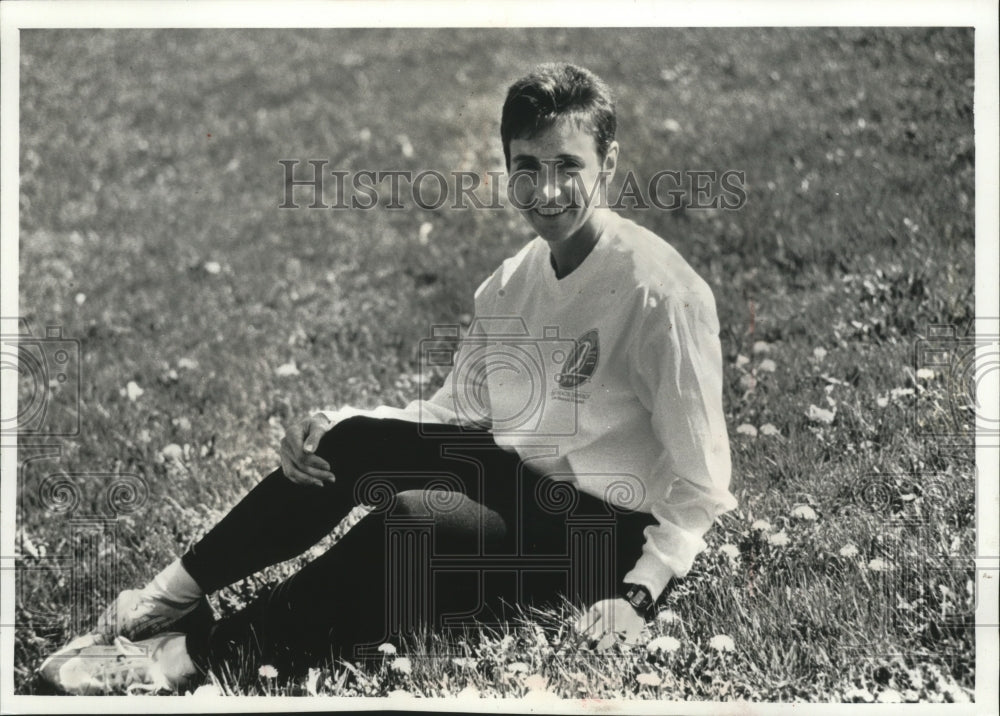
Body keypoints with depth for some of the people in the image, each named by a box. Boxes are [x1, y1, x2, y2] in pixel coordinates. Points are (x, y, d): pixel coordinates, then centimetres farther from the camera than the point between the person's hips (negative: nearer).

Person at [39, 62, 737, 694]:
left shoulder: (660, 290, -18)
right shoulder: (512, 283, 5)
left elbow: (701, 480, -16)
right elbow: (457, 409, 12)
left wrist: (637, 593, -26)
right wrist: (335, 425, -5)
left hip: (613, 530, -7)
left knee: (412, 517, -30)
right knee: (353, 442, -12)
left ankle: (193, 656, -24)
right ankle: (176, 595, -7)